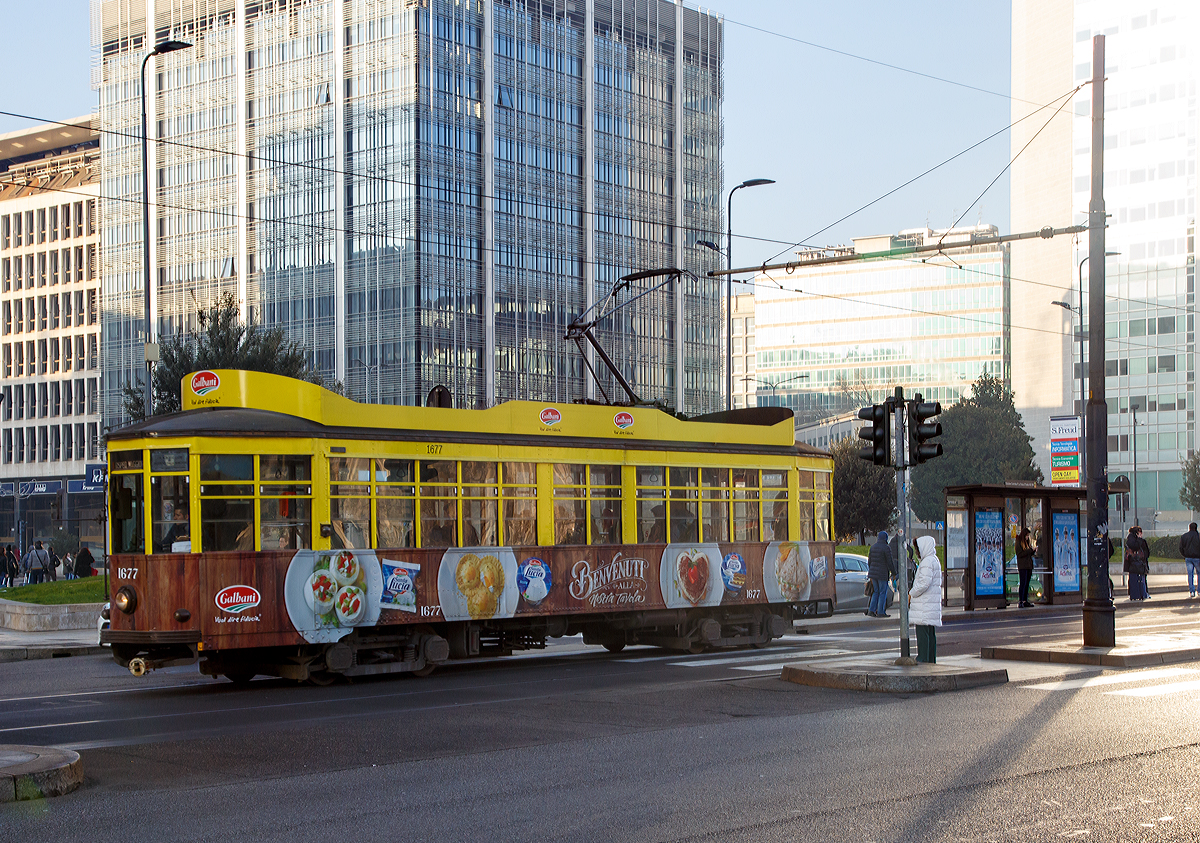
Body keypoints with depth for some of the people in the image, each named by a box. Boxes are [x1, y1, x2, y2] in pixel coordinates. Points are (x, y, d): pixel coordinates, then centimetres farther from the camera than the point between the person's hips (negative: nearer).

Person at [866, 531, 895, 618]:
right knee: (883, 593, 2)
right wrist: (893, 573, 0)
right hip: (882, 574, -7)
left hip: (873, 572, 7)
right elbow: (890, 562, -11)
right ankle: (880, 612, 2)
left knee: (876, 592, 15)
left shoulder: (872, 547, 8)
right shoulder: (886, 548, -13)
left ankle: (871, 610, 9)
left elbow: (869, 561, 15)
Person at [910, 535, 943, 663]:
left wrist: (911, 594, -10)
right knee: (930, 633, 12)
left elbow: (924, 583, -23)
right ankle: (931, 659, 14)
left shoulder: (927, 562, -14)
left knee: (922, 632, -9)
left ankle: (923, 658, -11)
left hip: (925, 605, -10)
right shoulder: (934, 560, 18)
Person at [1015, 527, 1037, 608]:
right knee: (1023, 583, -11)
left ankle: (1025, 601, 9)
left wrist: (1034, 551, 1)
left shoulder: (1028, 542, 17)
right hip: (1022, 566, -7)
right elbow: (1019, 554, -13)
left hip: (1029, 566, 7)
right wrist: (1030, 550, -16)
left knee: (1027, 584, 7)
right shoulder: (1019, 542, -5)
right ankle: (1020, 601, -12)